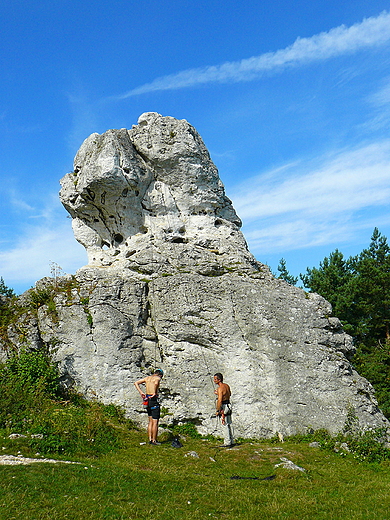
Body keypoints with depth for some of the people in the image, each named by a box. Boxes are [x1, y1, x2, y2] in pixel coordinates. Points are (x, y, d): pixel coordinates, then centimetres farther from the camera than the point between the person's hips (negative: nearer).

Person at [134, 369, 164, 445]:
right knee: (155, 422, 1)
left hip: (147, 400, 7)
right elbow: (156, 383, -30)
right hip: (154, 400, -7)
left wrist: (141, 392, 8)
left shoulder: (147, 378, 14)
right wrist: (155, 393, -20)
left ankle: (150, 439, 18)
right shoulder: (158, 378, -5)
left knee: (150, 421, 16)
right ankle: (154, 440, 4)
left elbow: (136, 383, 14)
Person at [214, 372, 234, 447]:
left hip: (223, 407, -9)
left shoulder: (220, 388, -21)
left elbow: (220, 400, -27)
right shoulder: (227, 386, 6)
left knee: (225, 425, -2)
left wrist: (218, 410, -19)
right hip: (228, 405, 9)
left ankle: (227, 442, 2)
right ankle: (232, 441, 21)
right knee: (229, 424, 14)